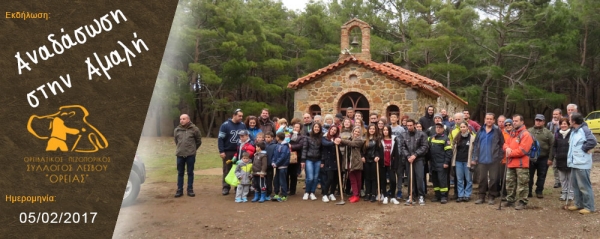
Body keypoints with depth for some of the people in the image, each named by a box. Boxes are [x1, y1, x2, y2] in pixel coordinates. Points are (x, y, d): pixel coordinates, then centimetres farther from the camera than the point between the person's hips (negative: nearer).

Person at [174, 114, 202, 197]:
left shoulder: (194, 129, -5)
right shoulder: (177, 130, 3)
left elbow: (199, 141, 6)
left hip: (190, 154, -2)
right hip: (180, 154, 2)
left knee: (190, 173, 6)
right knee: (180, 173, 8)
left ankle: (190, 189, 14)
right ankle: (179, 190, 15)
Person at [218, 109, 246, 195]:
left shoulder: (243, 125, 2)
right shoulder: (226, 125, -8)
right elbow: (220, 139, -9)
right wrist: (221, 151, -14)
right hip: (228, 152, -3)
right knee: (227, 170, 5)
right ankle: (226, 187, 10)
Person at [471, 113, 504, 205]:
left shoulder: (497, 131, -2)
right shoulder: (480, 131, 7)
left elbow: (502, 144, -2)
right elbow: (475, 144, 8)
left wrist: (500, 156, -7)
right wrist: (474, 158, 4)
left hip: (494, 160, -3)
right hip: (481, 160, 3)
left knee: (493, 179, 3)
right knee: (482, 179, 7)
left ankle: (491, 197, 14)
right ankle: (481, 197, 16)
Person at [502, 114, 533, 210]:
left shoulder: (525, 134, -11)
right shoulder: (512, 133, 17)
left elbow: (522, 150, -18)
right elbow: (506, 144, 16)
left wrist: (511, 153, -11)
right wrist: (507, 149, -7)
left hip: (521, 164, -8)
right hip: (511, 163, 9)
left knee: (522, 184, -3)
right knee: (510, 183, 16)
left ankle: (522, 201, 3)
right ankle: (510, 200, 26)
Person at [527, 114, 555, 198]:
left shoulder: (548, 133, 1)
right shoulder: (529, 131, 8)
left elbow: (552, 146, -4)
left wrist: (550, 158, -10)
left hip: (543, 159, -1)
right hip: (530, 158, 2)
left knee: (541, 176, 7)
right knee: (529, 176, 5)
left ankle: (539, 192, 18)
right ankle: (528, 191, 15)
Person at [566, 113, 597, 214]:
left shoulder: (584, 130, -16)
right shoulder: (573, 131, 13)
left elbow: (593, 141, -29)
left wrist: (583, 149, -18)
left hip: (582, 163, -10)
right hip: (574, 163, 10)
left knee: (584, 186, -3)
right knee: (575, 184, 17)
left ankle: (589, 207, 6)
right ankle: (578, 203, 27)